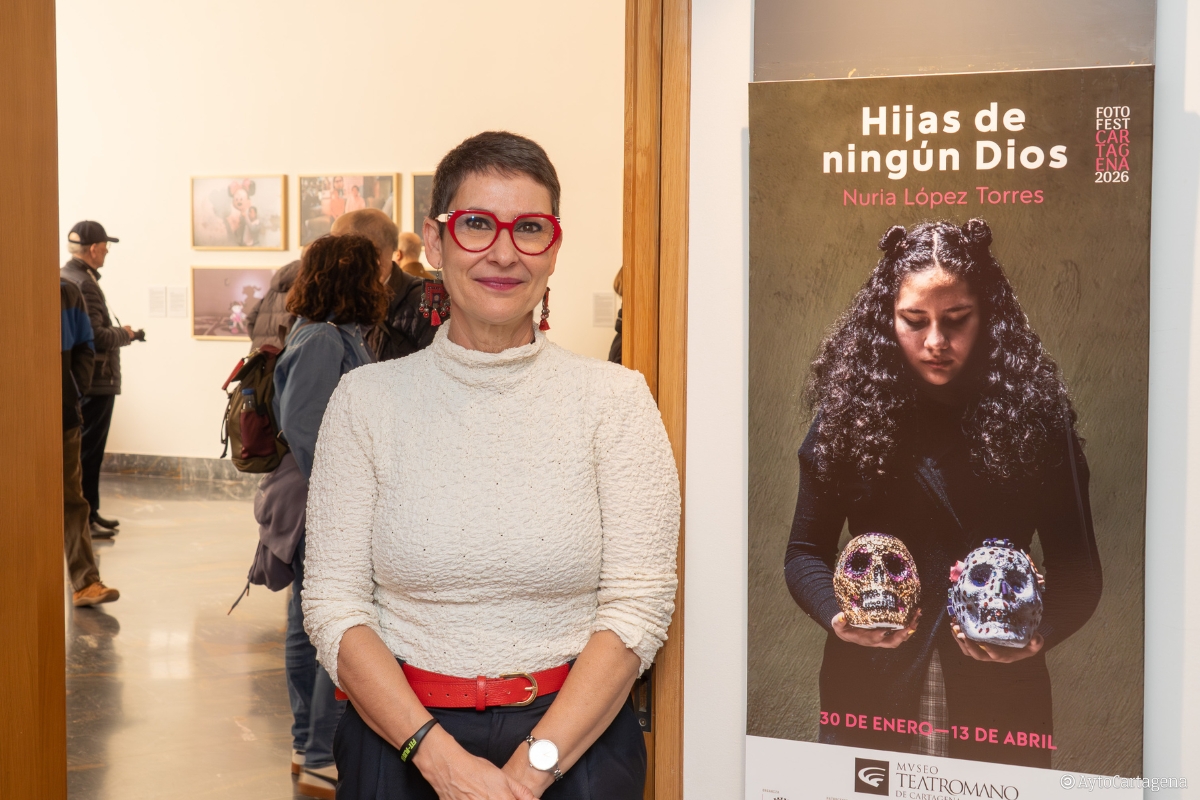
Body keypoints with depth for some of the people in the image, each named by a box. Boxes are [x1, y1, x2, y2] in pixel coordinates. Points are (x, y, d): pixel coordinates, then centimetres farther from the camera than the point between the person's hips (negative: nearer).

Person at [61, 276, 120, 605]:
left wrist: (77, 389, -1)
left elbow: (84, 347, 9)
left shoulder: (68, 293, 3)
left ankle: (86, 582, 3)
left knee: (71, 497, 3)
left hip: (63, 411, 3)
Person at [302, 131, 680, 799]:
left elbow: (638, 606, -9)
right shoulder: (368, 400, -1)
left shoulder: (615, 398, -4)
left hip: (575, 742, 0)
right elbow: (334, 604, -5)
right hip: (400, 741, 1)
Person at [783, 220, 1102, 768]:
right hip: (868, 690, 1)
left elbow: (1076, 570, -1)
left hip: (999, 700, 0)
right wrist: (838, 615, -15)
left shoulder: (1035, 416, -3)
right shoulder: (850, 413, -1)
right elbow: (806, 552, 4)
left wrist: (1039, 635, -19)